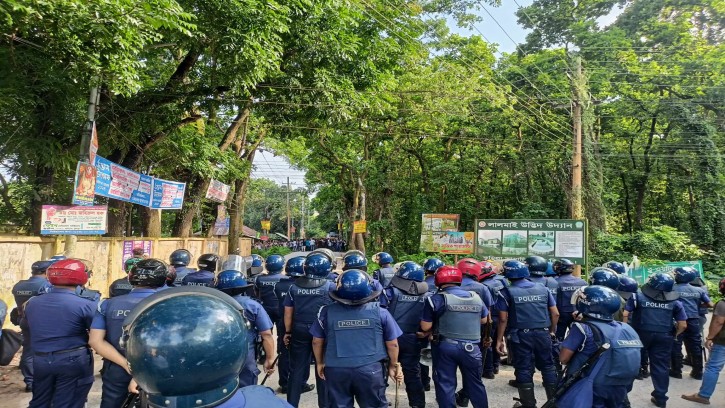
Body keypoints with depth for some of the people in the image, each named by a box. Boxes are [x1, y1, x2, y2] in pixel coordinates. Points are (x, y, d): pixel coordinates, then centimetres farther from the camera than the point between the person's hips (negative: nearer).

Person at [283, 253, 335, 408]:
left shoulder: (294, 286, 0)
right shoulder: (331, 287, -7)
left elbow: (288, 311, 3)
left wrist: (288, 332, 12)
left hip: (299, 330, 2)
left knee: (297, 369, 13)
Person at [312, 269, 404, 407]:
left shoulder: (327, 311, -5)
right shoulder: (380, 312, -7)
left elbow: (317, 341, 5)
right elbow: (392, 344, 1)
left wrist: (319, 363, 22)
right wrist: (393, 366, 17)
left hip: (336, 370, 1)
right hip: (371, 370, -1)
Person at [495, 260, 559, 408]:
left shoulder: (506, 292, -7)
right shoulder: (543, 289, 5)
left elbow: (503, 319, -9)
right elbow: (555, 313, 7)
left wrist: (500, 340, -3)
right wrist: (552, 331, 21)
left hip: (521, 335, -3)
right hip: (543, 333, 3)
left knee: (524, 368, 7)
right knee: (547, 366, 16)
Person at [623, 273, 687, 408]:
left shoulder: (638, 296, -3)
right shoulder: (675, 302, 4)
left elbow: (625, 314, -10)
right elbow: (683, 325, 1)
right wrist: (672, 336, 16)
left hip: (641, 334, -1)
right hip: (664, 337, 1)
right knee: (661, 367, 10)